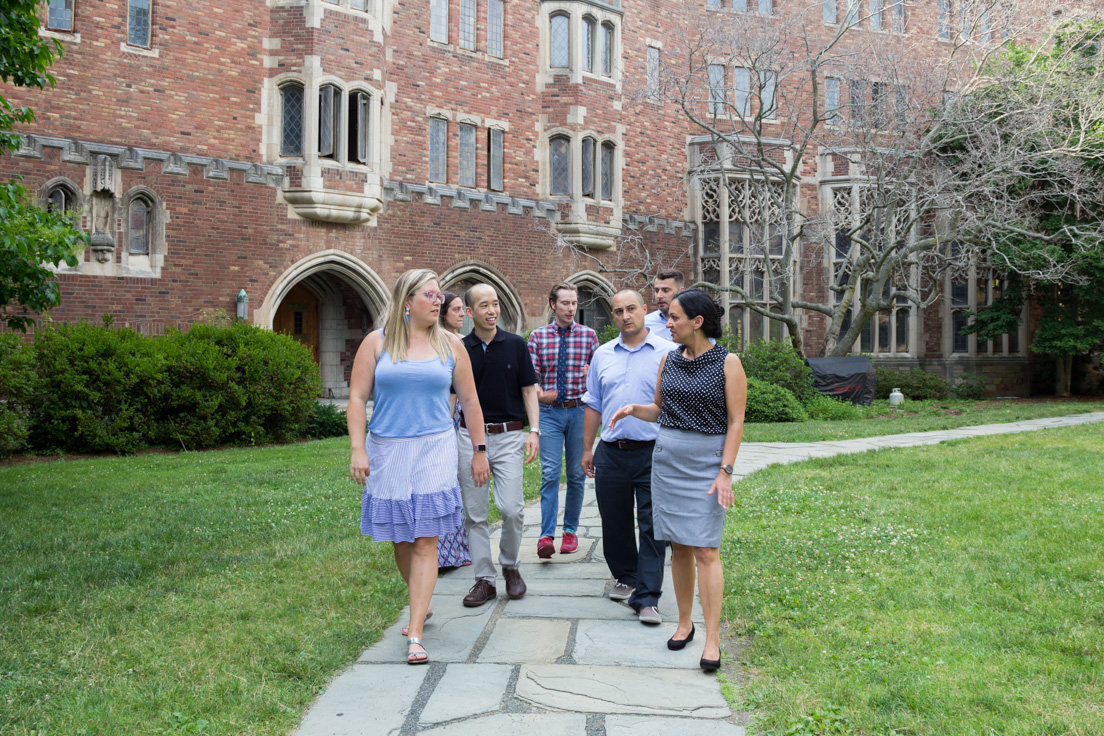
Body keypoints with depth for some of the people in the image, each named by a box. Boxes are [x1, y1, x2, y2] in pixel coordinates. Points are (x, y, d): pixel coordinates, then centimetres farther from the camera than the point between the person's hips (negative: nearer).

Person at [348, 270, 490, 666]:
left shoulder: (451, 345, 7)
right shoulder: (377, 342, 3)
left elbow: (469, 400, 12)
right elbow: (357, 398, 1)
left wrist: (479, 450, 11)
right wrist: (358, 449, -8)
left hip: (434, 450, 0)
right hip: (387, 451, 1)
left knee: (425, 541, -7)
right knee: (399, 538, 9)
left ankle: (415, 635, -6)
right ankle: (422, 605, 34)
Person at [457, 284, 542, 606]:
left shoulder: (515, 345, 3)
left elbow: (529, 389, 5)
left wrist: (534, 430, -6)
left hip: (509, 435, -1)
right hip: (470, 435, 1)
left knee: (511, 508, -10)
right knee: (475, 513, 3)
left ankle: (510, 566, 15)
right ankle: (484, 579, 14)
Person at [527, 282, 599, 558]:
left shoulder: (588, 335, 5)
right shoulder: (538, 336, 3)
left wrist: (591, 372, -9)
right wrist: (539, 394, -16)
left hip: (579, 410, 2)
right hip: (549, 411, -1)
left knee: (576, 474, 8)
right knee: (550, 473, -9)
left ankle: (570, 530, 21)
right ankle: (546, 536, -12)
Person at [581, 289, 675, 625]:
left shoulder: (668, 352, -2)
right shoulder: (602, 355, 11)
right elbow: (593, 405, 16)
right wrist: (587, 449, 13)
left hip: (653, 453, -4)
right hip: (611, 454, 4)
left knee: (652, 527, -4)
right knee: (614, 523, 13)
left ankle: (646, 598, 1)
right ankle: (626, 577, 33)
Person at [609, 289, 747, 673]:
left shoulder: (727, 363, -6)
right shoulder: (668, 360, 9)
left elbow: (735, 422, -7)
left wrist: (725, 472, -13)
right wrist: (633, 408, -2)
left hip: (707, 461, -5)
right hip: (666, 457, 5)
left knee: (705, 549, -9)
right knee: (679, 547, 9)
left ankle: (712, 638, -4)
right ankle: (684, 623, 22)